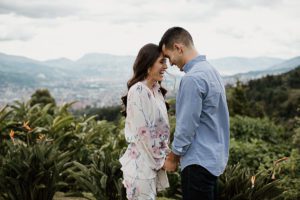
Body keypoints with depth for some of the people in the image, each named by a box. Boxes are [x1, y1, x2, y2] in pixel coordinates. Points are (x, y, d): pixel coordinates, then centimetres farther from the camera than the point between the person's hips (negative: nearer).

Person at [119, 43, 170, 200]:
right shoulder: (138, 91, -18)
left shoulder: (156, 90, 9)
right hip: (141, 161, -8)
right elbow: (143, 132, -19)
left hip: (153, 160, 8)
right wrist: (160, 160, -11)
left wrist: (163, 155, 6)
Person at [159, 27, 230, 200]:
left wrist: (172, 158, -5)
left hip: (199, 162, -10)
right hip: (213, 157, 10)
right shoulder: (210, 70, 10)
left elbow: (187, 126, -20)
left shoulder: (192, 78, -20)